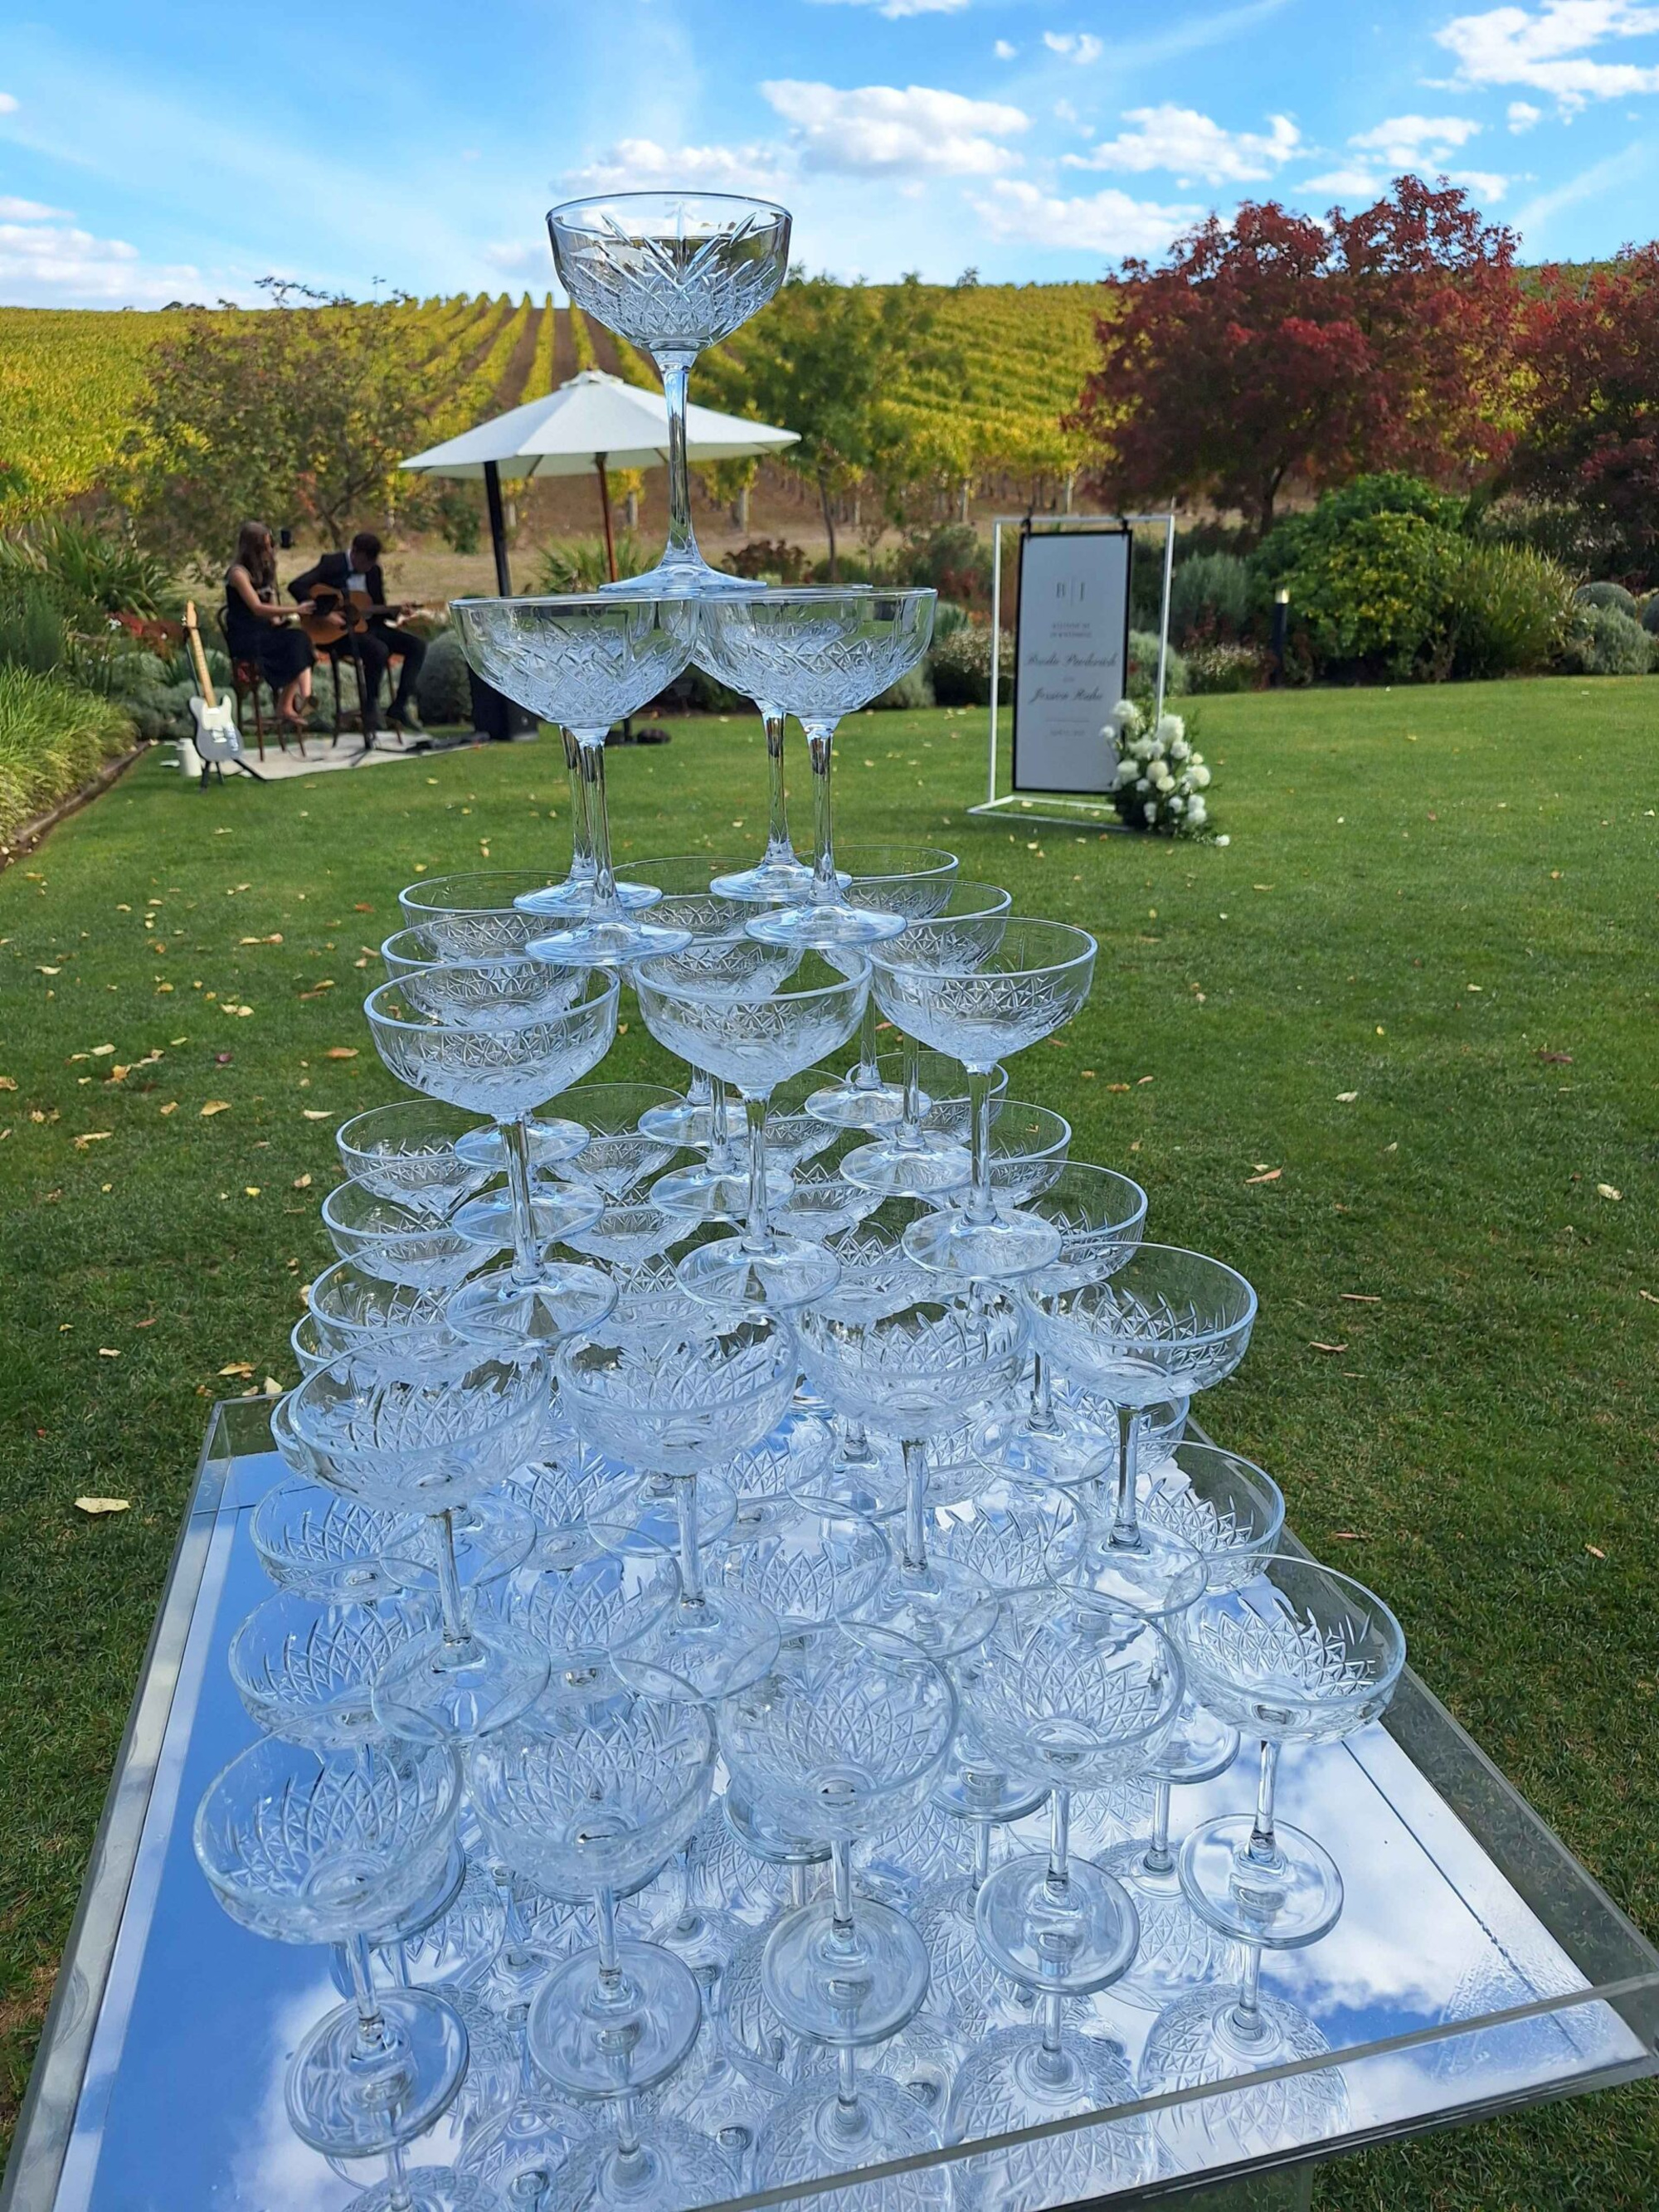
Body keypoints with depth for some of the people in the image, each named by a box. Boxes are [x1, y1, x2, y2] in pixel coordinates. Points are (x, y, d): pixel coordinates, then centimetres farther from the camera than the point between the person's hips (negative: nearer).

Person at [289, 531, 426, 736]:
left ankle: (400, 706, -9)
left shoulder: (374, 570, 11)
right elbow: (296, 586, -17)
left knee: (417, 645, -7)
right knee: (379, 650, -34)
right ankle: (370, 713, -21)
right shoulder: (332, 563, -7)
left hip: (367, 625, 7)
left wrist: (396, 611, -6)